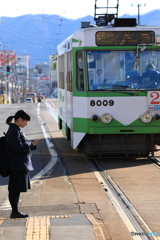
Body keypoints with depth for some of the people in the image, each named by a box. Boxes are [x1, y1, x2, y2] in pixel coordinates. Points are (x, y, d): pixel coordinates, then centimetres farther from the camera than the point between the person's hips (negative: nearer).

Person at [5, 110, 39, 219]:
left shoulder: (17, 130, 16)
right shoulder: (14, 131, -16)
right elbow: (18, 147, -22)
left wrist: (32, 144, 5)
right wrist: (30, 144, -9)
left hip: (22, 164, 10)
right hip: (17, 165, -10)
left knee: (17, 189, 13)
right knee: (15, 189, -4)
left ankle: (15, 211, 19)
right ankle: (15, 212, 1)